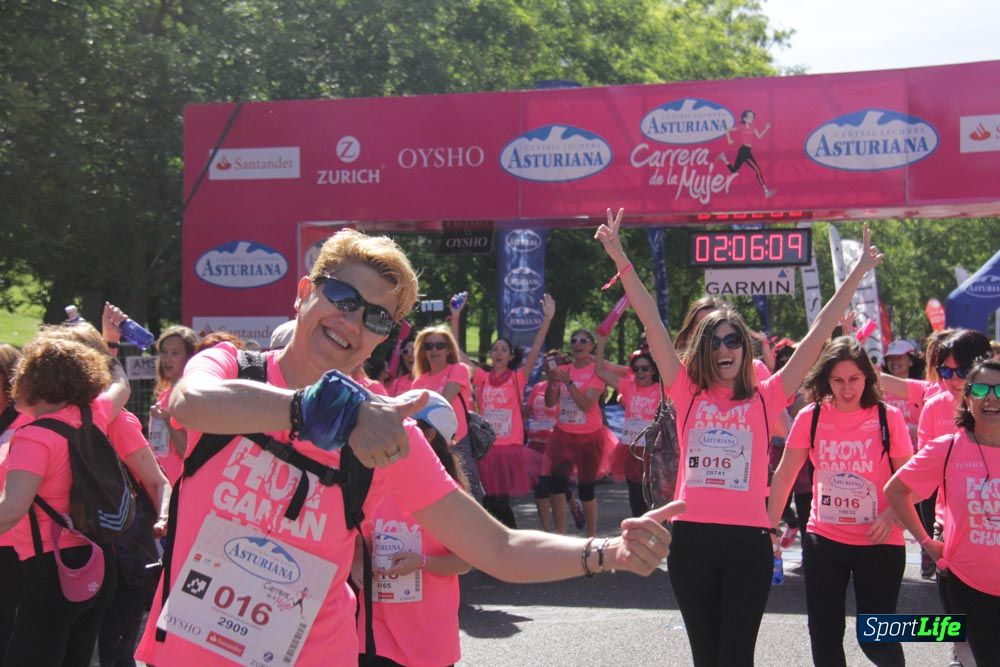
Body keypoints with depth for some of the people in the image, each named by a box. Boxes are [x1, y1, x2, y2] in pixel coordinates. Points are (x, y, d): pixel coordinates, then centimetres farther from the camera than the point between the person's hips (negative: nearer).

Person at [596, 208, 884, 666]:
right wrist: (621, 261, -3)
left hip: (747, 540, -1)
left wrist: (856, 274, 3)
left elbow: (818, 335, 5)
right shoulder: (687, 394, 7)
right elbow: (652, 324, 2)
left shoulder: (765, 398, 6)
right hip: (691, 537, 1)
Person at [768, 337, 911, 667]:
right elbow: (784, 477, 3)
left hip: (878, 543, -2)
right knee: (825, 639, 8)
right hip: (823, 540, 2)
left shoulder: (888, 417, -5)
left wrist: (890, 516, -20)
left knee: (876, 640, 0)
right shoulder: (811, 417, -1)